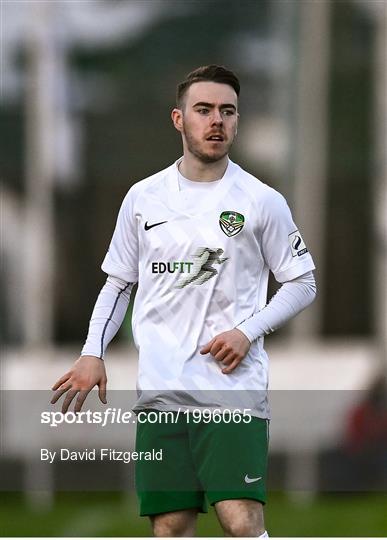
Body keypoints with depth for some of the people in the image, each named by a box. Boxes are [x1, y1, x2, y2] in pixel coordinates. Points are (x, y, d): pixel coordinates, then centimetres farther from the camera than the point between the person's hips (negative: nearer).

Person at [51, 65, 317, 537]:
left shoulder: (262, 201, 1)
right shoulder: (143, 197, 9)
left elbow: (302, 282, 7)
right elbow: (119, 282, 18)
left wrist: (248, 331, -7)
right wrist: (93, 352, 6)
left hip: (234, 388, -3)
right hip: (160, 390, 3)